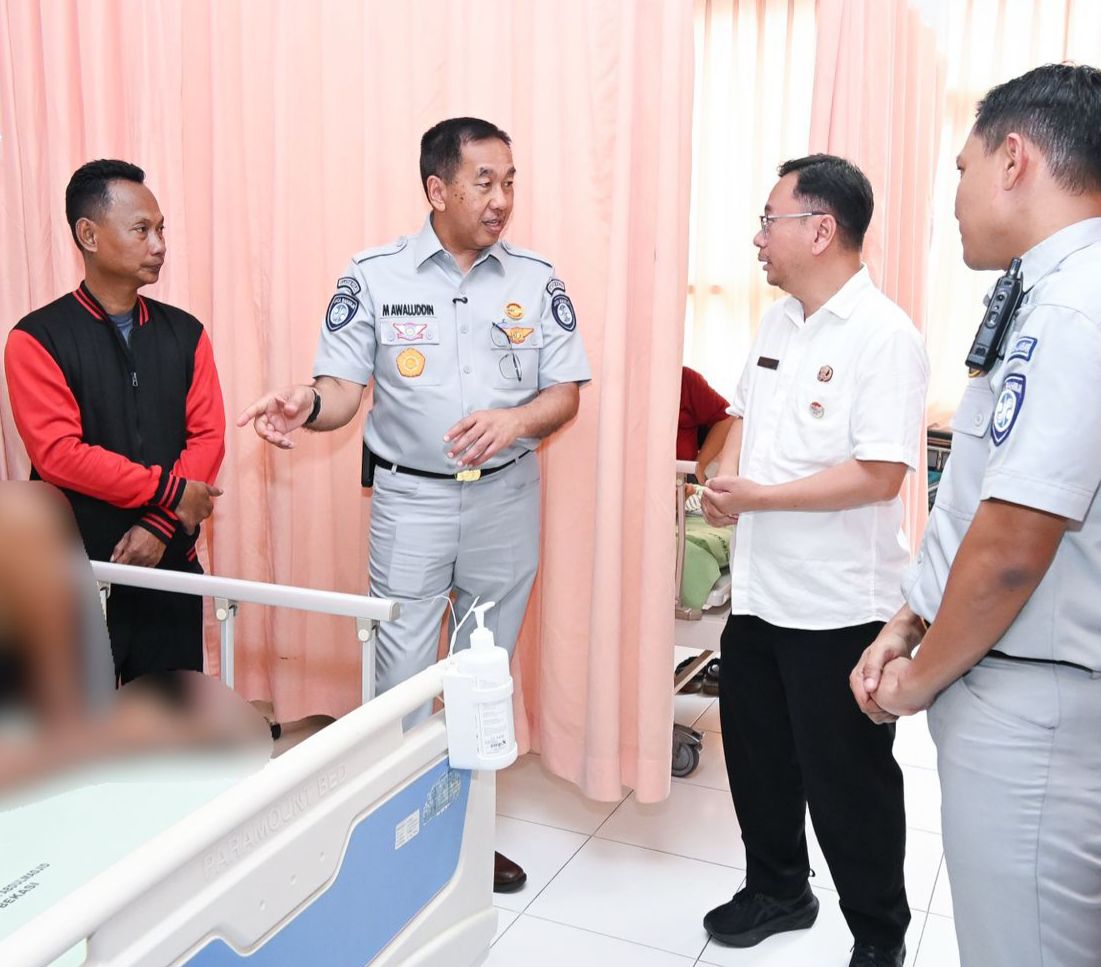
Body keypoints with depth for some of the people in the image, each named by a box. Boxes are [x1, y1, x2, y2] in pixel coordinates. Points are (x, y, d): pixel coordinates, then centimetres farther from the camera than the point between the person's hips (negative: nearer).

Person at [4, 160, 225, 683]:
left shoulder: (184, 332, 6)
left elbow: (207, 437, 0)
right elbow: (58, 454, -14)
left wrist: (160, 524, -12)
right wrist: (168, 491, -14)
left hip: (170, 567, 3)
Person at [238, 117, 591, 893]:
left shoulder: (536, 281, -1)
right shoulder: (375, 276, -6)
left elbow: (566, 391, -1)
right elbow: (345, 387, -7)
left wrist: (516, 421, -21)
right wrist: (308, 404, -30)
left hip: (506, 497, 2)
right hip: (409, 497, -2)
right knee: (401, 678, 2)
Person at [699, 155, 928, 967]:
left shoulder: (884, 336, -17)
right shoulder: (777, 322, 9)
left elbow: (879, 474, -23)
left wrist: (758, 497, -19)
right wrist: (725, 477, -3)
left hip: (840, 603, -8)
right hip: (759, 588, 8)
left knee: (847, 777, 7)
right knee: (757, 754, 19)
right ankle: (778, 890, 41)